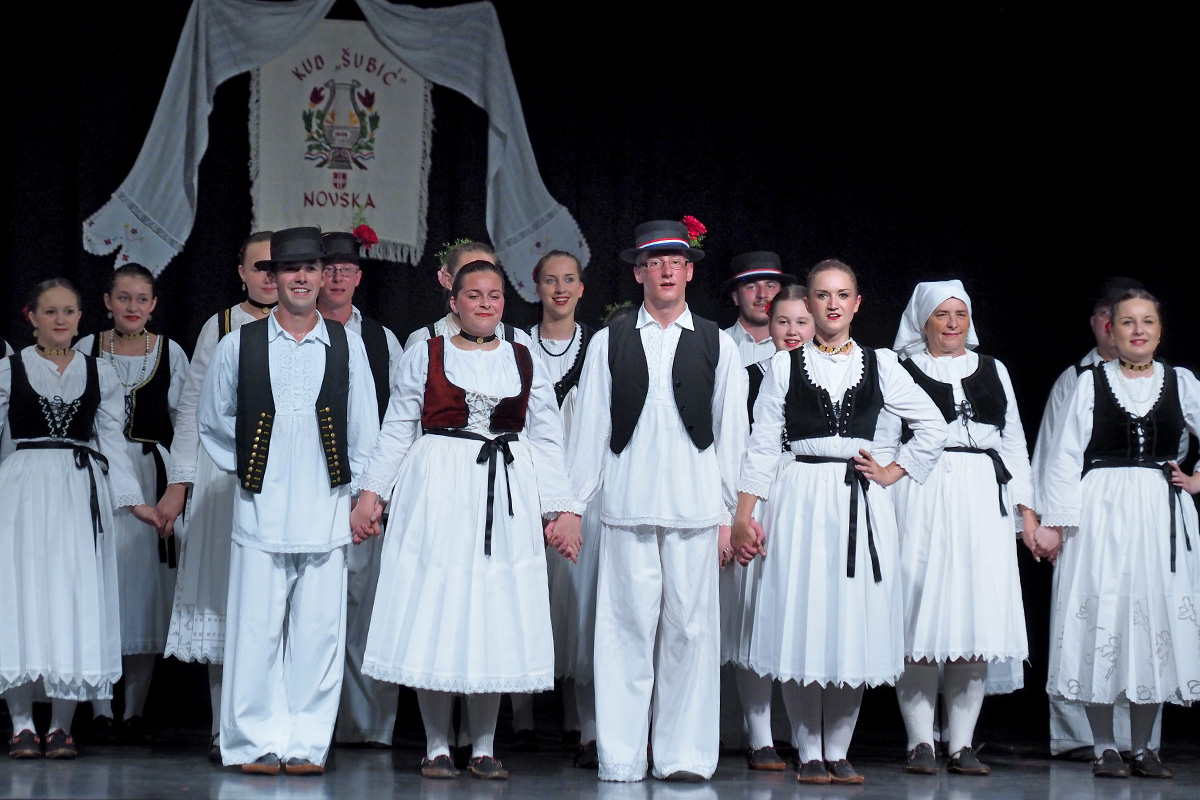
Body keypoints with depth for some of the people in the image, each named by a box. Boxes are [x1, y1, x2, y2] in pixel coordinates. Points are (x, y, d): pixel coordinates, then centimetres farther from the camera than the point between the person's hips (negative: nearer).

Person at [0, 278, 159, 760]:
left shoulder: (100, 374, 11)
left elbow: (112, 442, 11)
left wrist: (133, 500, 4)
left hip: (81, 494, 2)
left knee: (77, 595, -3)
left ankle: (62, 725, 2)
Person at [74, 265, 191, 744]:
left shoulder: (171, 353, 7)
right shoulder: (85, 352, 5)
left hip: (152, 475, 1)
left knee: (148, 586, 0)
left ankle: (135, 709, 5)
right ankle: (100, 709, 0)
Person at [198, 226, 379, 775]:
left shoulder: (347, 345, 7)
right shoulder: (240, 344, 5)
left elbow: (364, 429, 11)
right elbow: (212, 420, 17)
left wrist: (364, 493, 7)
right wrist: (243, 467, 11)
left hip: (326, 507, 1)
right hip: (260, 507, -1)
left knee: (319, 628, 1)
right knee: (257, 627, -2)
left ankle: (307, 744, 7)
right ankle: (258, 742, 6)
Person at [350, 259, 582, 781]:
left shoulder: (525, 362, 11)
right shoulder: (425, 357, 6)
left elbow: (547, 441, 10)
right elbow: (397, 430, 8)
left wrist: (564, 509, 4)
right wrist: (371, 494, 3)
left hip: (505, 501, 2)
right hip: (437, 492, -1)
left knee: (496, 617, 1)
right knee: (433, 611, -2)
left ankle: (484, 748, 9)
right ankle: (436, 746, 6)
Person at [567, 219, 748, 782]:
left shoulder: (717, 345, 11)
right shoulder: (609, 343, 10)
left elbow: (731, 433, 10)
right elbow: (589, 428, 10)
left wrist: (731, 515, 5)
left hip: (696, 506, 0)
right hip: (627, 503, 0)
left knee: (691, 627, -2)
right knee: (627, 628, -2)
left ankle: (686, 754, 5)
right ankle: (621, 758, 2)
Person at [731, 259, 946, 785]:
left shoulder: (879, 364, 10)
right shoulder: (784, 366, 6)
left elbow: (932, 427, 17)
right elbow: (763, 445, 4)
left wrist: (893, 472, 7)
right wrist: (744, 517, -2)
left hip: (860, 504, 1)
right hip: (801, 501, -1)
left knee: (856, 625, -1)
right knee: (801, 624, -4)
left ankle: (837, 751, 8)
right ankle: (808, 752, 6)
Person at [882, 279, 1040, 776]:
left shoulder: (993, 371, 19)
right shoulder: (902, 371, 7)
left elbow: (1014, 442, 18)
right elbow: (883, 444, 6)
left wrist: (1026, 509, 12)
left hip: (983, 502, 3)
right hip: (922, 498, -3)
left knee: (978, 618, -1)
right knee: (922, 612, -7)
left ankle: (963, 744, 3)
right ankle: (921, 741, -2)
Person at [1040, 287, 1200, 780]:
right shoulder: (1090, 383, 2)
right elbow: (1065, 456, -1)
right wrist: (1057, 521, -8)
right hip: (1101, 512, -2)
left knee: (1156, 618, 3)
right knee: (1101, 617, -2)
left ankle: (1142, 748, 13)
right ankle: (1104, 748, 7)